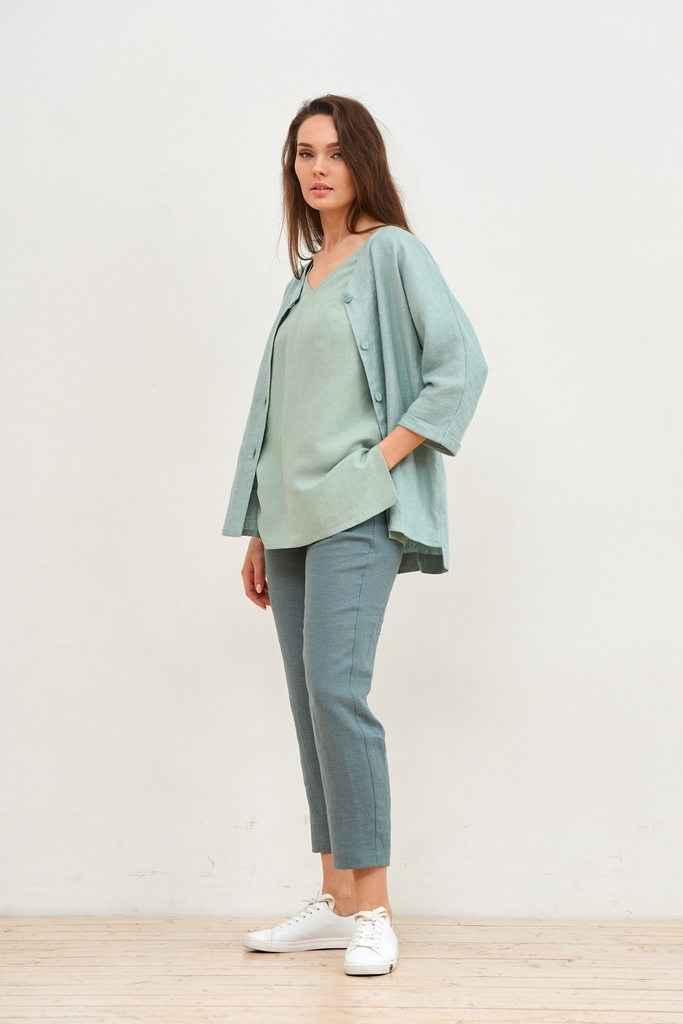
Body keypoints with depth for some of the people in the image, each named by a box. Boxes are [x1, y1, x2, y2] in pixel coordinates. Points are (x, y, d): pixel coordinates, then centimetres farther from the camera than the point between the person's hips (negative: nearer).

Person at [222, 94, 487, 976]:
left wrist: (384, 458, -13)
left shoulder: (392, 252, 0)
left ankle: (372, 911, -11)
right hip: (292, 517, 7)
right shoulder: (304, 274, 20)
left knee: (336, 688, -17)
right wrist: (259, 533, 17)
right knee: (309, 702, 6)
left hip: (356, 512, -7)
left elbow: (461, 363, -10)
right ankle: (335, 902, 13)